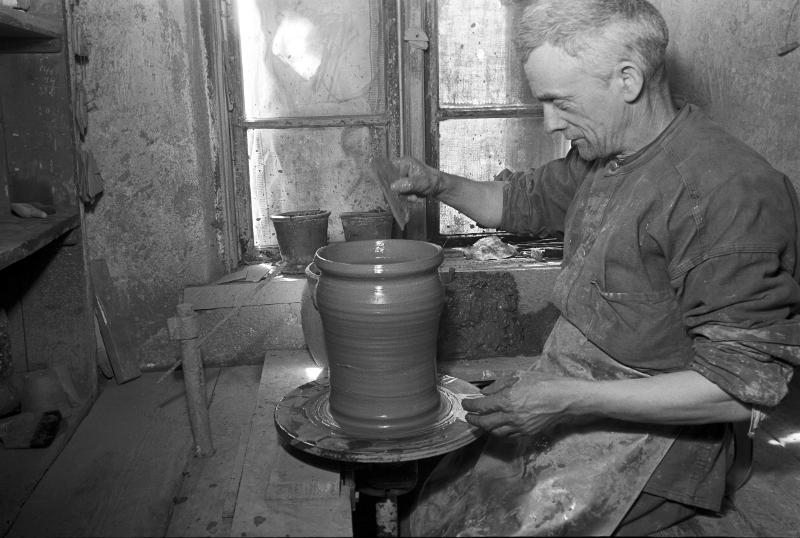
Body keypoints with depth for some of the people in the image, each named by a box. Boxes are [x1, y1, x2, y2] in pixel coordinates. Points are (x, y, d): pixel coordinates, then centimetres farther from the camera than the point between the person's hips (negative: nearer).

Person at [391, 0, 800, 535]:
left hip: (650, 429, -7)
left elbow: (744, 385, -23)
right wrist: (440, 185, 3)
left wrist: (570, 400, -26)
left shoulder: (731, 190, -23)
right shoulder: (600, 154, 3)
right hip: (566, 390, 7)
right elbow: (519, 203, 22)